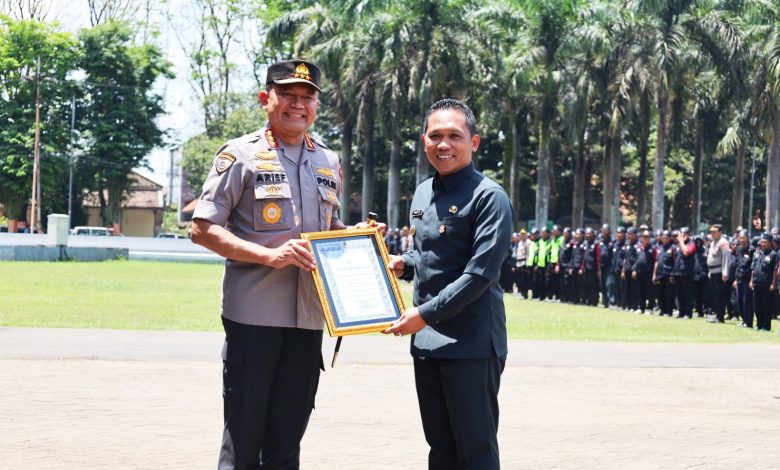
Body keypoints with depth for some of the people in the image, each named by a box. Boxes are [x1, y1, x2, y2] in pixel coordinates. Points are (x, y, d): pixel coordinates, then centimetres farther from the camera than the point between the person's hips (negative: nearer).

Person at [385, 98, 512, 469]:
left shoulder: (488, 197, -11)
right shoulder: (423, 193, 13)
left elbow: (480, 273, -17)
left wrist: (425, 314, -19)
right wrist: (403, 263, 6)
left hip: (471, 344, -8)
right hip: (426, 342, 8)